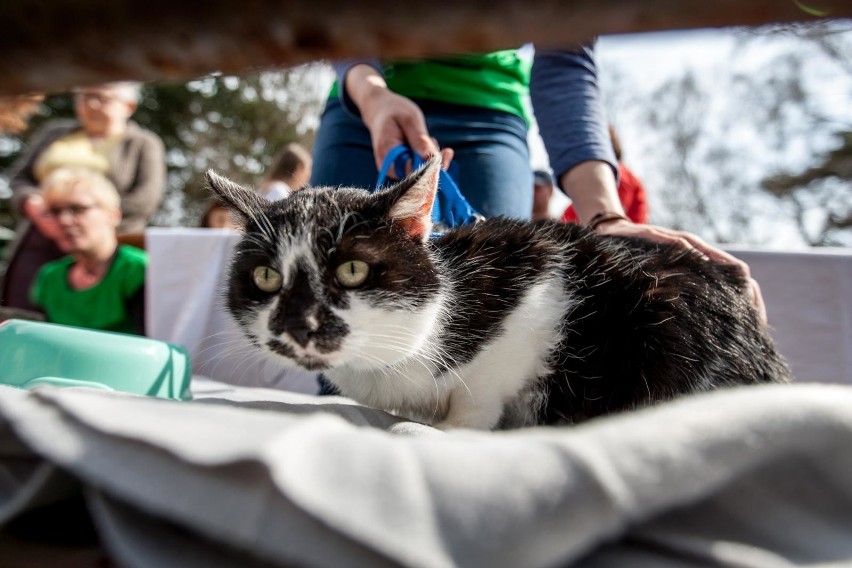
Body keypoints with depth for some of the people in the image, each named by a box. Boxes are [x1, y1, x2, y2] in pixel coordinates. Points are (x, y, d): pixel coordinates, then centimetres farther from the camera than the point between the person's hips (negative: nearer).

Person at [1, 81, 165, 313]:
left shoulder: (144, 144, 7)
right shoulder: (54, 131, 22)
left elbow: (145, 200, -7)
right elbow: (19, 176, 19)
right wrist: (32, 203, -4)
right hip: (38, 246, 4)